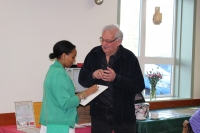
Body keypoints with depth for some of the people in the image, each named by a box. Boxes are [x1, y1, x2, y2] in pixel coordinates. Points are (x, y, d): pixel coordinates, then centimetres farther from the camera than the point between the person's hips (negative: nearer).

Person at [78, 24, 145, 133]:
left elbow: (139, 86, -11)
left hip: (123, 115, -2)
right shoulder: (93, 55, 2)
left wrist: (116, 78, -23)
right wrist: (93, 76, -15)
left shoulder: (129, 58, -8)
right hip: (99, 113, 3)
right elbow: (82, 80, 7)